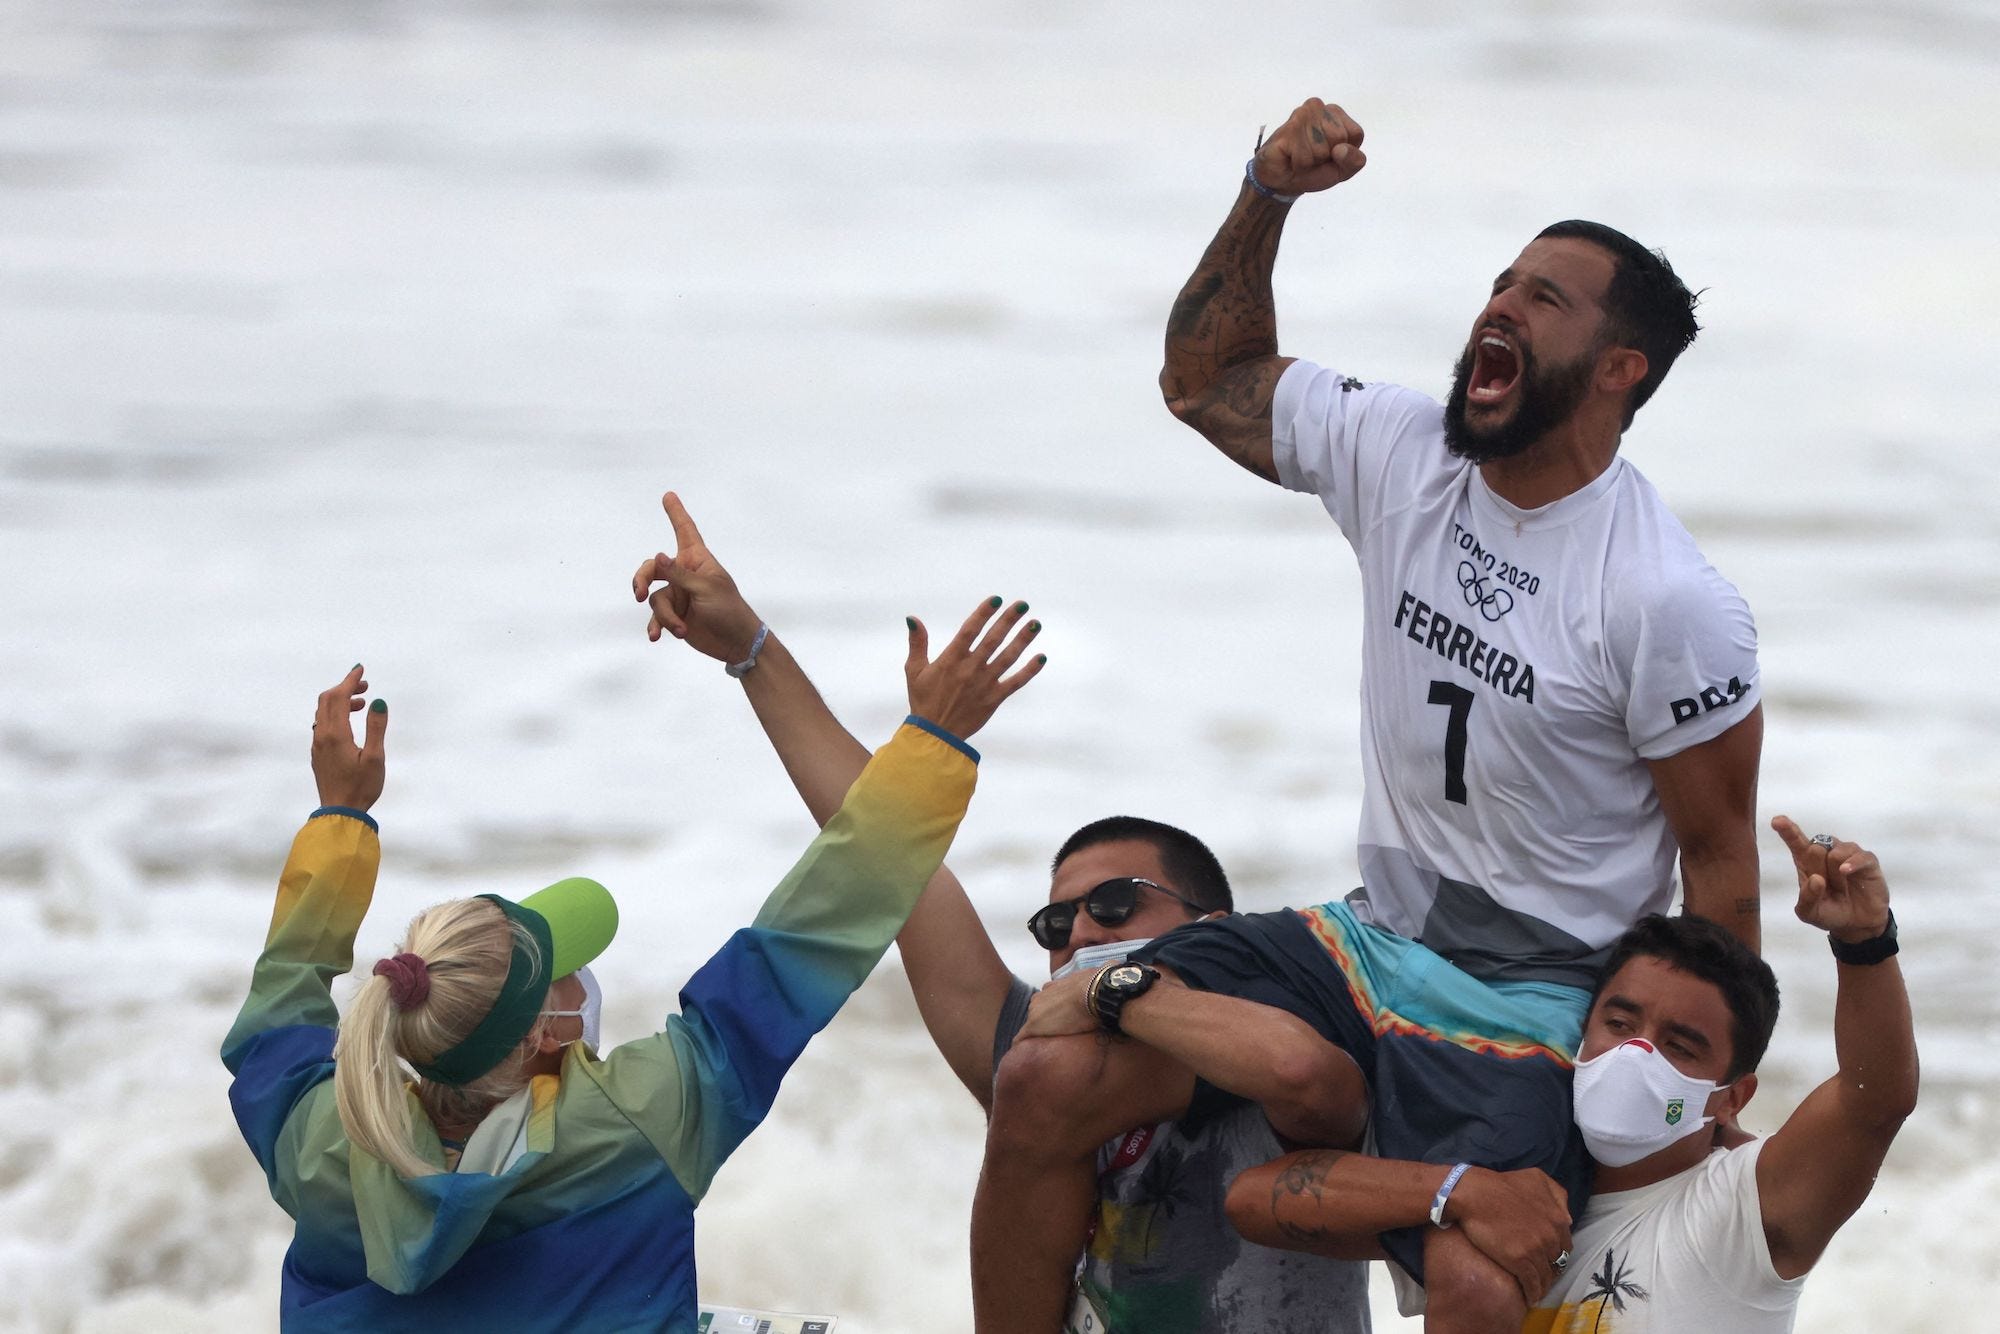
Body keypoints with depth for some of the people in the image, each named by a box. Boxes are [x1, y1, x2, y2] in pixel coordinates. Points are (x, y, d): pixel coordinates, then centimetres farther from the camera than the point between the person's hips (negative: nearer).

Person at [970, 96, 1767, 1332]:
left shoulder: (1672, 604, -17)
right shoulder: (1398, 452, 0)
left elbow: (1720, 860, -8)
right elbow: (1206, 379, 17)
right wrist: (1268, 199, 1)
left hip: (1537, 1003, -6)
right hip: (1372, 940, 6)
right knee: (1048, 1086, -11)